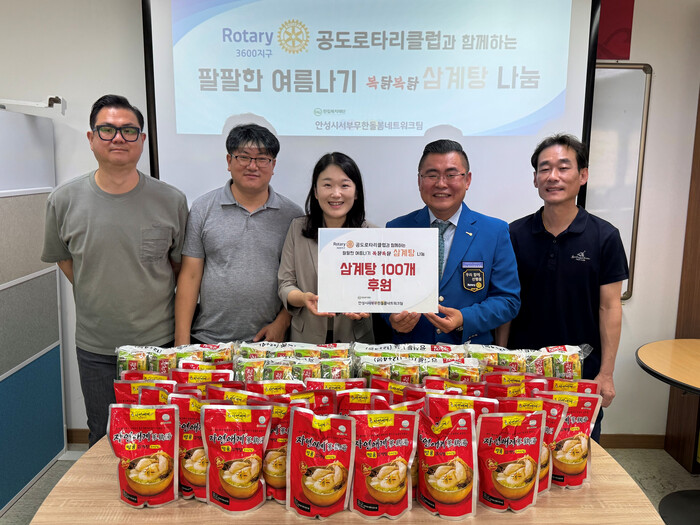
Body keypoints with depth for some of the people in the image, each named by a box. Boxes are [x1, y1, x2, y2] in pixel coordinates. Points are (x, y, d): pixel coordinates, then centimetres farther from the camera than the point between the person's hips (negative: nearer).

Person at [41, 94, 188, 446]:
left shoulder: (171, 201, -7)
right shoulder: (64, 200, -4)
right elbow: (64, 259, 12)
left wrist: (183, 334, 4)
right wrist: (98, 302, 7)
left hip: (159, 343, -1)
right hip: (95, 350, 2)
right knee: (103, 440, 19)